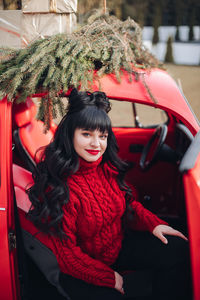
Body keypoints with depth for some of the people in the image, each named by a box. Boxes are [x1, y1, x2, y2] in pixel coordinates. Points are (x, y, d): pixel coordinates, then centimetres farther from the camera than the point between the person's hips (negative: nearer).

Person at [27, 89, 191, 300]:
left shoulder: (108, 168, -5)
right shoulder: (58, 186, -25)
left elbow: (129, 201, 12)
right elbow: (67, 251, -20)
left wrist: (153, 224, -7)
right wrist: (112, 278, -17)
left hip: (120, 245, 6)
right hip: (84, 272, -6)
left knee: (178, 250, -11)